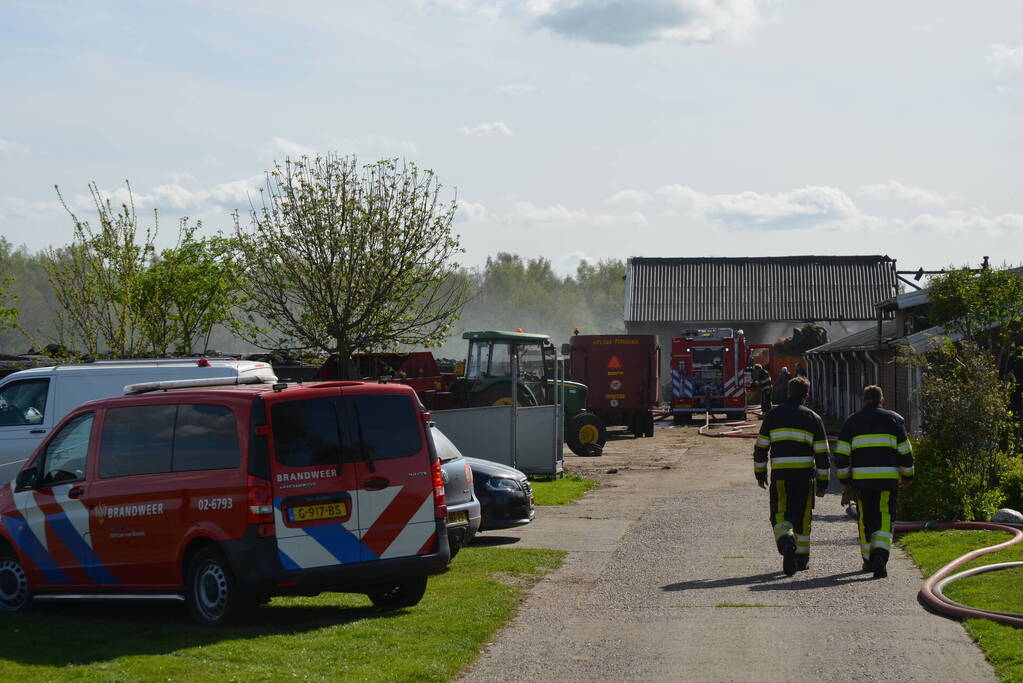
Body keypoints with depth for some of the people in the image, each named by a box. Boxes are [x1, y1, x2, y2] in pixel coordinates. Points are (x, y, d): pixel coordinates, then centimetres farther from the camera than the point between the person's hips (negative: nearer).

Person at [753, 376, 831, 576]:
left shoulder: (773, 415, 7)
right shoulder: (813, 418, 5)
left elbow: (761, 447, 7)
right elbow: (822, 453, 3)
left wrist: (760, 473, 17)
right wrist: (823, 483, 7)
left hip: (780, 474, 0)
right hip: (805, 473, 0)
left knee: (779, 515, 2)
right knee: (802, 516, 12)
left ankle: (787, 542, -27)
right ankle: (801, 557, 19)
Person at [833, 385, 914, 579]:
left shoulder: (853, 421, 8)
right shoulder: (894, 419, 7)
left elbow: (841, 454, 4)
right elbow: (905, 451, 7)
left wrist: (845, 481, 11)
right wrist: (907, 476, 20)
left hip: (861, 479, 1)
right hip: (888, 478, -1)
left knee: (865, 520, 15)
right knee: (885, 520, -2)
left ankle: (868, 560, 24)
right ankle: (880, 557, -24)